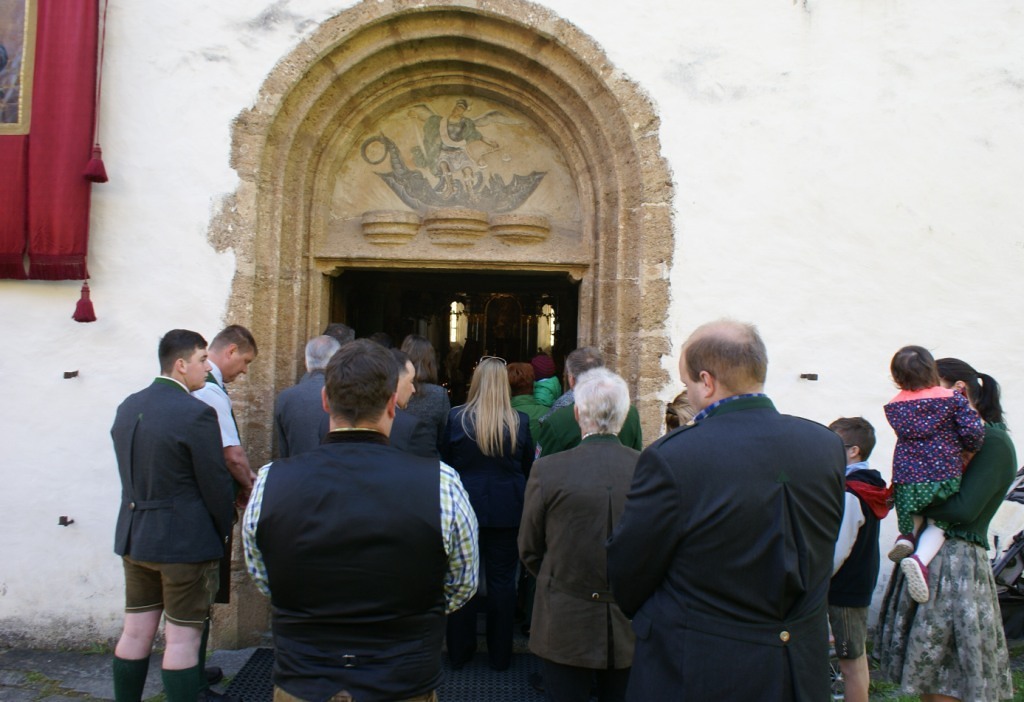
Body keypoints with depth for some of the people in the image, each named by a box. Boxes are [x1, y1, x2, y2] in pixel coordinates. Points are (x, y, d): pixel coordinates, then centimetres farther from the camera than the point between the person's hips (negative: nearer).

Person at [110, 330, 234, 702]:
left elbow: (132, 473, 12)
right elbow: (215, 482, -14)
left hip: (134, 535, 8)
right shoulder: (196, 413, -19)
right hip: (185, 540, -7)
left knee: (136, 632, 17)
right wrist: (224, 529, 2)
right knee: (182, 639, 2)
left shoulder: (128, 407, 5)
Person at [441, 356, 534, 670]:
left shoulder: (456, 417, -10)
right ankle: (500, 654, 21)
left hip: (464, 506, 0)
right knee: (502, 581, 11)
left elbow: (445, 463, 0)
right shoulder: (519, 422, -8)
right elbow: (528, 468, 3)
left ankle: (459, 651, 23)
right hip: (507, 511, 1)